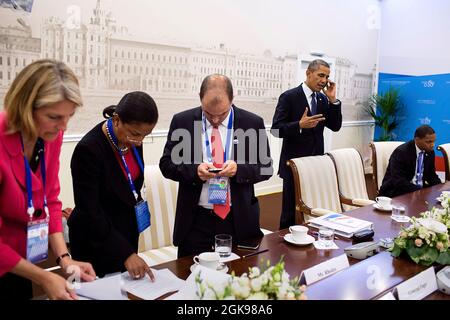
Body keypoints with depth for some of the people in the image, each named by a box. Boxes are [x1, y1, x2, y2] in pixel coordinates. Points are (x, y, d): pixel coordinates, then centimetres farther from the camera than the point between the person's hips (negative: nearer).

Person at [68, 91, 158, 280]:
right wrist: (126, 253, -27)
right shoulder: (89, 150, -27)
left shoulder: (131, 140, -6)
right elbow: (90, 213, -25)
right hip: (96, 241, -6)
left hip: (126, 231, 7)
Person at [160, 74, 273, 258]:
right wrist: (194, 170, -18)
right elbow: (166, 164, 1)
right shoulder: (182, 122, -2)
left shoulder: (253, 123, -2)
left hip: (239, 219, 0)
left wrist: (239, 169, -18)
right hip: (195, 220, 0)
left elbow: (265, 167, 2)